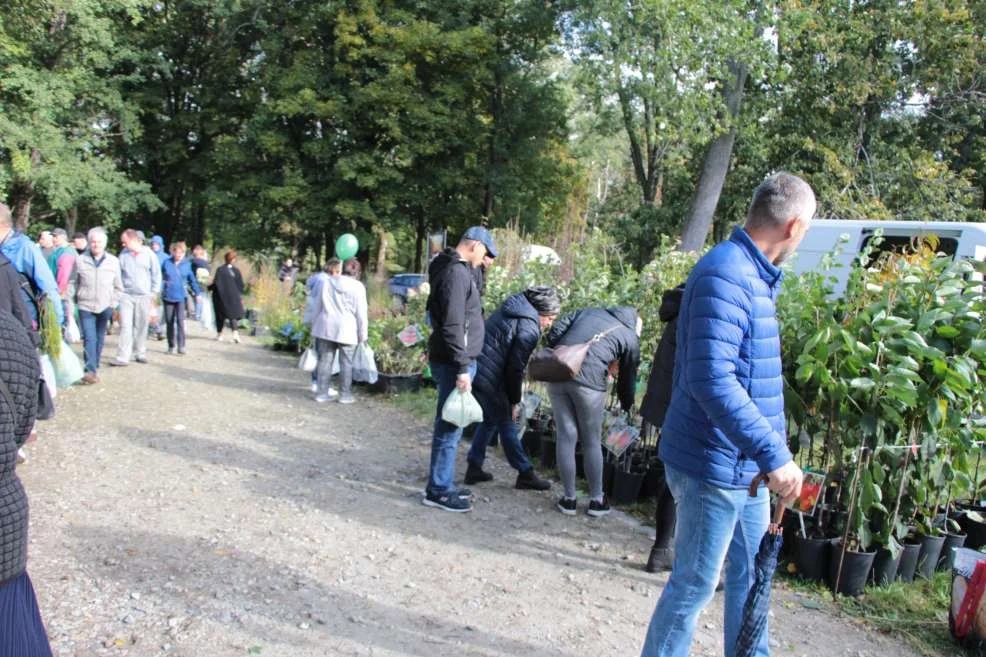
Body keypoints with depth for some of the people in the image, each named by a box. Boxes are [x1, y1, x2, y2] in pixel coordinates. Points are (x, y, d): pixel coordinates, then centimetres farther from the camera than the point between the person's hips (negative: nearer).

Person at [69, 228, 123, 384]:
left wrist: (113, 304, 2)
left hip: (104, 307, 2)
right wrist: (70, 303, 2)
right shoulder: (81, 261, -1)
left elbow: (118, 287, 10)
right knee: (89, 339, -11)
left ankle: (95, 367, 25)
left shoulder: (113, 261, 2)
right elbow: (72, 283, 6)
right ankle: (90, 370, -14)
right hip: (85, 307, -2)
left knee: (99, 340, 11)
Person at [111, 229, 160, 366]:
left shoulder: (149, 254, -2)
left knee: (141, 327, 8)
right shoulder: (124, 254, 3)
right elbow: (119, 274, 9)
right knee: (125, 326, -5)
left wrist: (153, 292, 1)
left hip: (143, 296, -1)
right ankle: (123, 357, -6)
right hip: (126, 295, 1)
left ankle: (140, 353, 22)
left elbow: (156, 274, 4)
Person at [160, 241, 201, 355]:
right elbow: (161, 278, 3)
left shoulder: (187, 264, 3)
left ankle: (181, 347, -12)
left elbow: (192, 279, 12)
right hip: (168, 297, 1)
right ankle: (171, 346, 21)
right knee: (169, 322, 9)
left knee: (180, 321, -13)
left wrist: (197, 292, 13)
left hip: (181, 297, -1)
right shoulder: (167, 263, 0)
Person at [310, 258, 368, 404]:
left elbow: (317, 308, 10)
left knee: (325, 361, 9)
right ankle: (345, 394, 7)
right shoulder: (357, 286, -5)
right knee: (346, 363, 5)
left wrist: (314, 329, 20)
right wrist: (362, 336, 4)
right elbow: (361, 313, -3)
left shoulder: (325, 283, 3)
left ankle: (322, 392, 13)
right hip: (346, 330, -3)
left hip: (326, 328, 3)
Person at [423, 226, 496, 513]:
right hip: (453, 362, -10)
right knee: (449, 427, -3)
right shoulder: (456, 273, -16)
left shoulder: (456, 269, 16)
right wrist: (462, 368, -23)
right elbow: (453, 326, -23)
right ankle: (438, 491, 5)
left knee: (450, 425, 16)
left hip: (452, 360, 10)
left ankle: (443, 484, 25)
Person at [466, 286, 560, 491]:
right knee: (507, 426, 5)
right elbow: (515, 368, -14)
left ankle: (474, 468, 26)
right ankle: (525, 474, 18)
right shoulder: (529, 330, -16)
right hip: (488, 380, -9)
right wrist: (514, 401, -2)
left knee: (490, 420, 22)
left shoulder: (510, 308, 11)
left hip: (474, 369, 9)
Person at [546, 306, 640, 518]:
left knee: (565, 436, 11)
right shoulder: (631, 338, 16)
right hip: (589, 380, -3)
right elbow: (627, 380, 21)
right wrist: (626, 410, 35)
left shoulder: (587, 312, 25)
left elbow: (553, 334, 12)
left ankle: (569, 499, 20)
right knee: (592, 441, 13)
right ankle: (596, 500, 24)